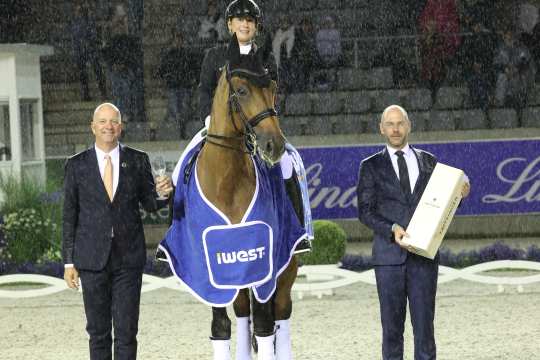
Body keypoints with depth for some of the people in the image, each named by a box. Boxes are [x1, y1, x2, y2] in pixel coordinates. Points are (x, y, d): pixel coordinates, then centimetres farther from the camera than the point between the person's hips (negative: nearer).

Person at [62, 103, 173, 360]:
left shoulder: (138, 161, 4)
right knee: (98, 332, 7)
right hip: (92, 258, 0)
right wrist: (69, 261, 2)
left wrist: (161, 194, -14)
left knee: (126, 331, -1)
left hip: (129, 258, 0)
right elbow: (69, 216, 5)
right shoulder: (77, 165, 3)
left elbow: (148, 204, 11)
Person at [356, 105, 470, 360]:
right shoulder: (371, 166, 7)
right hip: (389, 253, -1)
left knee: (424, 323, -2)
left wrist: (458, 195, -4)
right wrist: (391, 230, -16)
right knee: (392, 325, 1)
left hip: (424, 253, 1)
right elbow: (365, 211, 1)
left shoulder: (428, 162, 13)